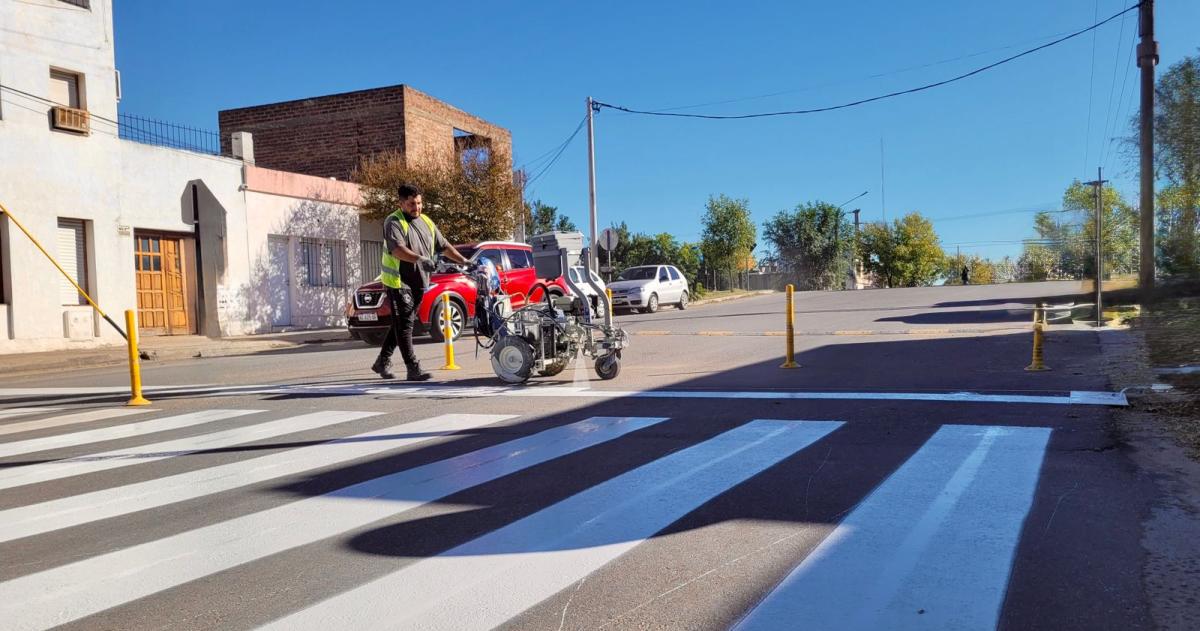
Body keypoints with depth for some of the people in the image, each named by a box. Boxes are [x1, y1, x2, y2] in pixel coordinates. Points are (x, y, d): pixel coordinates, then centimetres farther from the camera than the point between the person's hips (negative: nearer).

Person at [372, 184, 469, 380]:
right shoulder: (394, 222, -10)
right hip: (399, 282, -7)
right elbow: (397, 250, -26)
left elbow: (444, 246, 18)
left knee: (401, 325, 15)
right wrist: (421, 259, -41)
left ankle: (382, 362, 27)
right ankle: (413, 369, -9)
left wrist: (464, 261, 9)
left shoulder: (426, 222, 14)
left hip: (419, 282, 8)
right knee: (404, 325, -8)